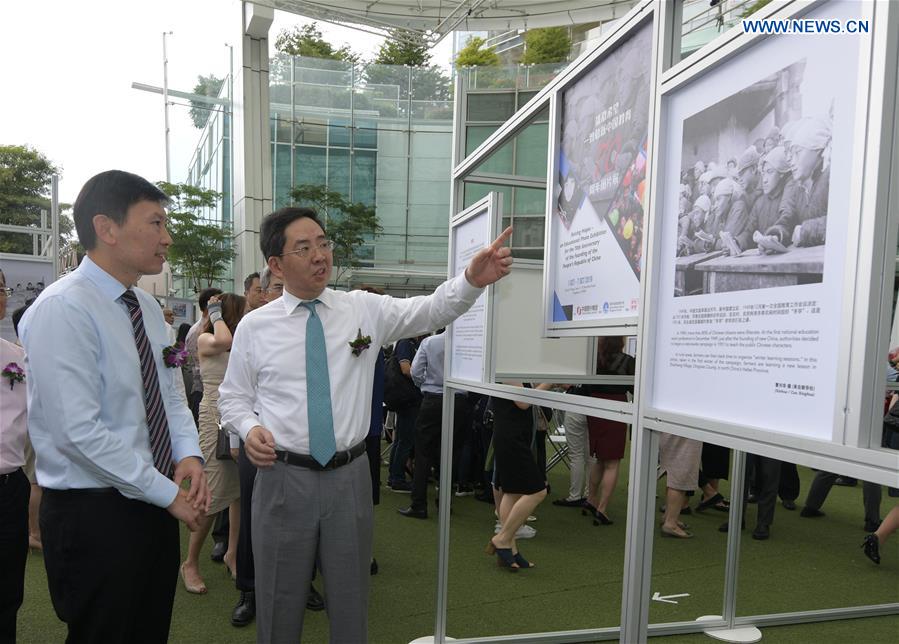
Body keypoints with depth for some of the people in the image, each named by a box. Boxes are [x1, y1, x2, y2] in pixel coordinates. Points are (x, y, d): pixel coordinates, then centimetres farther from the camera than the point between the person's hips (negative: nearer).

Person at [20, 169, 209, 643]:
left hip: (152, 506, 8)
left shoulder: (147, 307, 7)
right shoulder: (63, 309, -19)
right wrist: (168, 494, -18)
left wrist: (189, 455, -7)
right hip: (94, 515, -8)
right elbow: (79, 433, -24)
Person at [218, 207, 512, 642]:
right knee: (280, 604, 15)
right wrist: (250, 428, -14)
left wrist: (472, 279, -27)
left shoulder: (365, 309, 0)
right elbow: (233, 397, 7)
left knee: (351, 600, 16)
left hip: (349, 476, 1)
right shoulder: (254, 326, -1)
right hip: (283, 478, 0)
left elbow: (430, 310, -9)